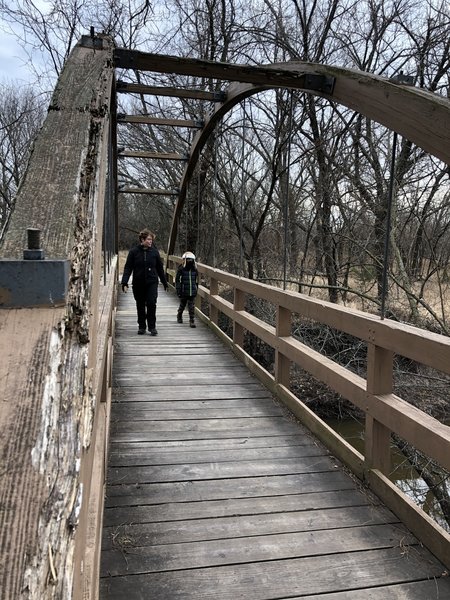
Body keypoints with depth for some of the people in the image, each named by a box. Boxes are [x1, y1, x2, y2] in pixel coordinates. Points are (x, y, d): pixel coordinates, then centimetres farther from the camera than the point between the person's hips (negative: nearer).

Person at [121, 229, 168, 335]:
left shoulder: (154, 251, 2)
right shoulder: (134, 251, -2)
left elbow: (160, 268, 10)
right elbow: (128, 268, -2)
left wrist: (165, 283, 13)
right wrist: (124, 282, -12)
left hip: (152, 283, 0)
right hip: (138, 284, 0)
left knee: (151, 303, -10)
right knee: (140, 306, 9)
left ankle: (152, 326, 3)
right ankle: (141, 326, 23)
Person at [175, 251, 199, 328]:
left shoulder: (195, 270, 5)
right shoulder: (181, 269, -7)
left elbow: (196, 281, 14)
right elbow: (177, 280, -5)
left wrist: (196, 289, 14)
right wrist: (178, 291, -9)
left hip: (192, 292, 2)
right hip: (184, 292, -2)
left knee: (192, 307, -2)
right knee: (182, 305, 15)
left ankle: (192, 320, 2)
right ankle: (179, 316, 40)